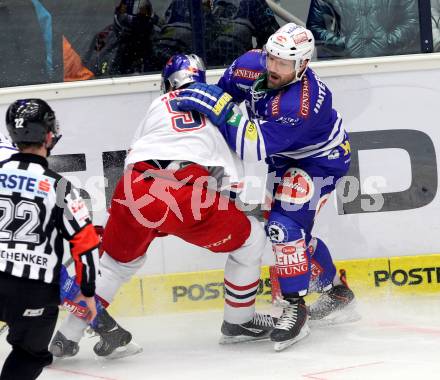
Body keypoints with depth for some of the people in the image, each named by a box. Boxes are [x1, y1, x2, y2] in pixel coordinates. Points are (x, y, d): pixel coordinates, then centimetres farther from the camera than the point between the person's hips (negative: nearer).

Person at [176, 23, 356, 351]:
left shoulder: (302, 102, -40)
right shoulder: (252, 65, -20)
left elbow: (257, 148, -45)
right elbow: (225, 90, 4)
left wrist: (220, 108, -49)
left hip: (320, 159, -8)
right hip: (285, 156, 8)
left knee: (285, 224, -22)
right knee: (292, 230, 16)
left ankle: (296, 308, -13)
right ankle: (336, 289, 36)